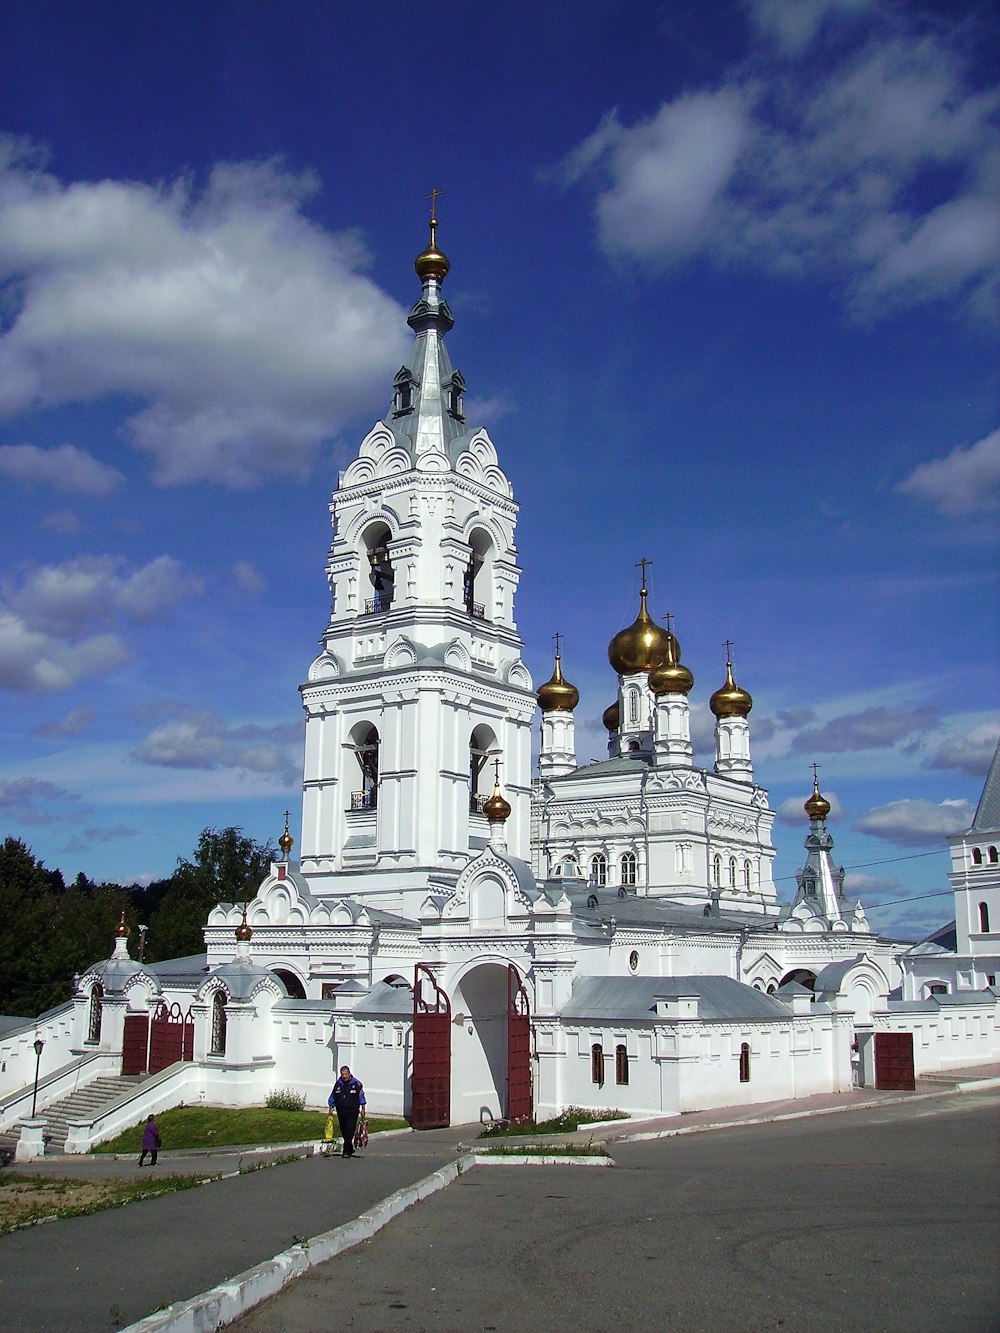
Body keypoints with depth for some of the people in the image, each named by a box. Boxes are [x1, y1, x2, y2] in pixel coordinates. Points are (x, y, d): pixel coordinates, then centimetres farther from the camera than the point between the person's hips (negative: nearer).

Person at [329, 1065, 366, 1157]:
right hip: (341, 1111, 4)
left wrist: (363, 1109, 1)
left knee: (350, 1130, -12)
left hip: (352, 1111, -4)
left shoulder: (356, 1083, -4)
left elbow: (361, 1096, 2)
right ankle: (350, 1149, 26)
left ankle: (347, 1151, -10)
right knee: (343, 1131, 9)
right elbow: (333, 1097, 14)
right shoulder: (338, 1084, 4)